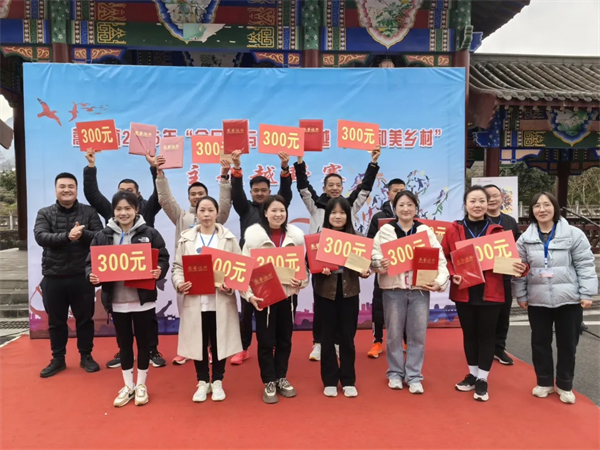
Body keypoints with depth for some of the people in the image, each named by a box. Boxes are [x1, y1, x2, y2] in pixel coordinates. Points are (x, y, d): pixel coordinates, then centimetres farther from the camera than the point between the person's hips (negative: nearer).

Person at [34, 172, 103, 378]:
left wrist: (82, 234, -27)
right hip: (53, 278, 1)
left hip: (81, 276, -1)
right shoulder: (44, 213, 3)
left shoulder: (89, 212, 2)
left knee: (85, 319, 9)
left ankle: (86, 357, 25)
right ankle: (58, 359, 29)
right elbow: (41, 237, -13)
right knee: (56, 321, 13)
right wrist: (67, 236, -27)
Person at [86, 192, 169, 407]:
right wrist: (92, 276, -16)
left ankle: (141, 385, 27)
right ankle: (128, 386, 30)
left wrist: (159, 271, -23)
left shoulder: (150, 234, -2)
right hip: (117, 301, 2)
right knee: (124, 343, 14)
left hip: (143, 299, -2)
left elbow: (163, 259, -2)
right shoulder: (103, 236, 3)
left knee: (143, 342, 9)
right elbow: (91, 262, 5)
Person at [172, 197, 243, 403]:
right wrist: (179, 283, -15)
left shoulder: (229, 238, 3)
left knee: (219, 341, 9)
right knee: (199, 342, 9)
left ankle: (217, 381, 27)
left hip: (221, 300, 0)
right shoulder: (186, 238, 5)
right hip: (194, 300, 1)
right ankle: (202, 382, 28)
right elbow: (178, 266, 4)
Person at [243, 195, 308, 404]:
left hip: (288, 294, 3)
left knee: (285, 339, 15)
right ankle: (269, 382, 23)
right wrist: (249, 294, -18)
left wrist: (301, 281, -13)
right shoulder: (254, 234, -9)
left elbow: (303, 264, 6)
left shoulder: (296, 234, 0)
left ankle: (281, 379, 31)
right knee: (266, 341, 6)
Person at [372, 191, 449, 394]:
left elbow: (440, 259, 2)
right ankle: (395, 373, 24)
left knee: (418, 334, 6)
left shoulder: (426, 231, 7)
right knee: (394, 334, 8)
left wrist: (440, 281, -12)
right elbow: (372, 255, -2)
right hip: (393, 289, -1)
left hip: (420, 289, 1)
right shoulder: (385, 231, 3)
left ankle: (414, 376, 20)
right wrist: (379, 263, -23)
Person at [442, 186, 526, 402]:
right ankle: (473, 374, 30)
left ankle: (482, 379, 20)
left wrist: (518, 267, -18)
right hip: (464, 292, 1)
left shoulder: (496, 231, 1)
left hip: (490, 292, 0)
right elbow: (444, 257, 0)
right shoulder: (454, 230, 0)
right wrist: (452, 274, -16)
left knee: (487, 334, 7)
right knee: (469, 334, 13)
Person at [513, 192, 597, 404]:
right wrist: (521, 295, 3)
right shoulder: (525, 239, 2)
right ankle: (544, 382, 29)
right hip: (537, 301, 2)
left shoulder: (573, 234, -4)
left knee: (567, 344, 10)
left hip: (569, 300, -2)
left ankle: (564, 385, 28)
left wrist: (586, 294, -8)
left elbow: (585, 266, -4)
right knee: (540, 343, 11)